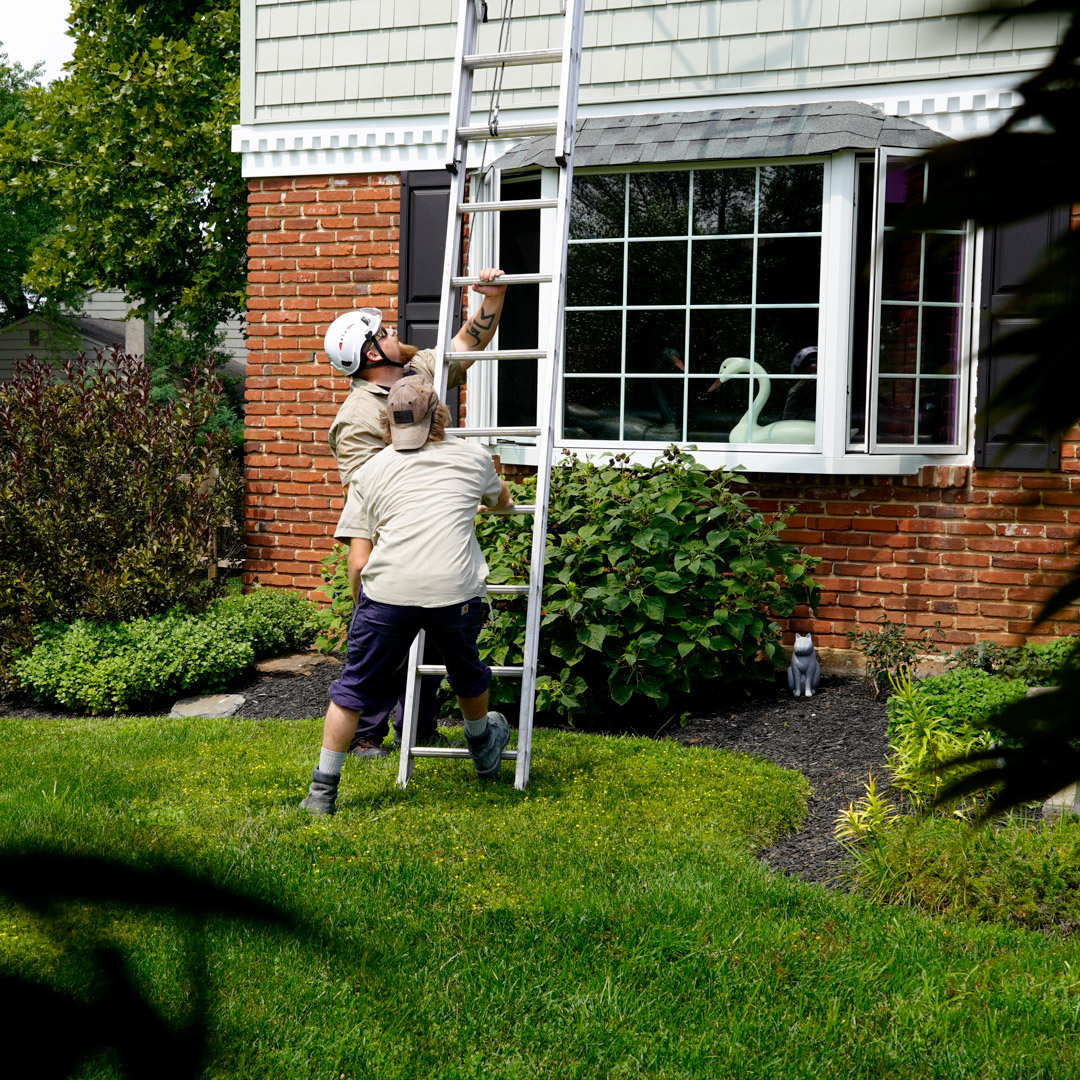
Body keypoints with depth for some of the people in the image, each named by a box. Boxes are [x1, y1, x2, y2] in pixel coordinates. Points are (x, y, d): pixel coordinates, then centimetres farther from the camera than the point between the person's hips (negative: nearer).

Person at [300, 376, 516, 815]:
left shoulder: (370, 472, 15)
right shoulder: (472, 457, 17)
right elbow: (502, 501, 38)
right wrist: (504, 502, 63)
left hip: (388, 588, -1)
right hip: (455, 589, 1)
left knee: (354, 687, 12)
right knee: (466, 672, 27)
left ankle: (323, 789, 14)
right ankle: (482, 747, 52)